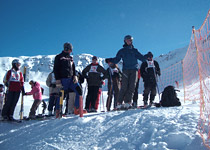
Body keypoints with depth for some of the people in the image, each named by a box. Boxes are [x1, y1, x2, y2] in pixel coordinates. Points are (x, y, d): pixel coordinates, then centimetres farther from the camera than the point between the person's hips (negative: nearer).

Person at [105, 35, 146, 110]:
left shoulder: (134, 50, 21)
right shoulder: (122, 51, 17)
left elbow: (141, 57, 13)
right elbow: (116, 60, 8)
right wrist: (109, 60, -8)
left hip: (134, 69, 2)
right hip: (126, 69, -2)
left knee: (132, 86, -9)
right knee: (124, 87, -12)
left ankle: (128, 102, -10)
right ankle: (119, 103, -10)